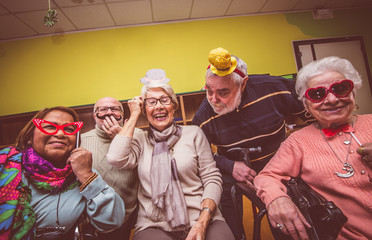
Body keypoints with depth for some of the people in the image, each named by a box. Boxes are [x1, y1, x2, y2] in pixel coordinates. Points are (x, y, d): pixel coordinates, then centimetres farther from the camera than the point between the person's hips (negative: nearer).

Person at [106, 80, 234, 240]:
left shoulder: (193, 133, 8)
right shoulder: (140, 139, 10)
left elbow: (212, 179, 4)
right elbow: (116, 158, -11)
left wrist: (202, 223, -11)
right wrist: (134, 115, 0)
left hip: (200, 217, 1)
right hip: (154, 225, 0)